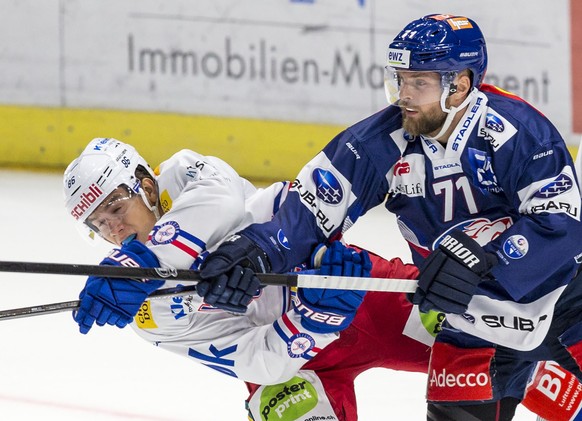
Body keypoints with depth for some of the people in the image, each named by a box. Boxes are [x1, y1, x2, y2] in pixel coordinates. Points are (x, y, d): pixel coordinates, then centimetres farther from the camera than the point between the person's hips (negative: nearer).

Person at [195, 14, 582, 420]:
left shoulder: (519, 131, -22)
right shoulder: (386, 139, -10)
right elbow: (316, 204, -9)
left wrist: (479, 255, -35)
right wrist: (258, 249, -25)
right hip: (475, 311, 3)